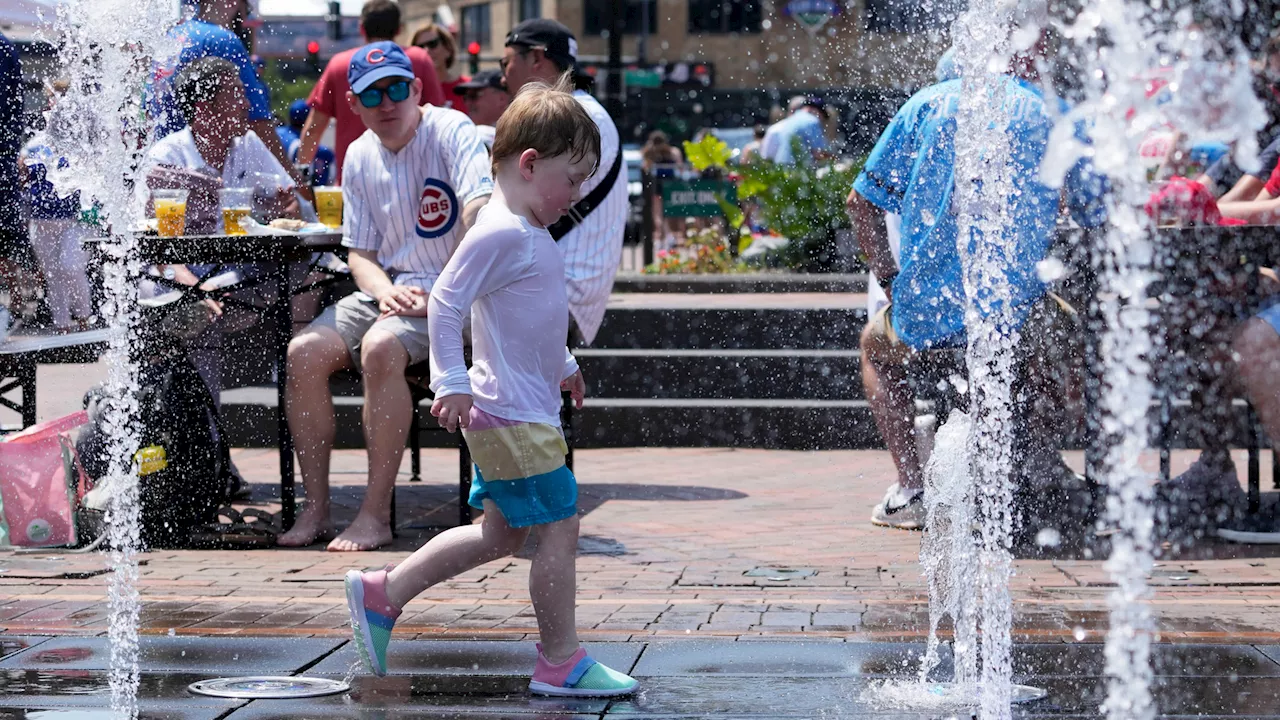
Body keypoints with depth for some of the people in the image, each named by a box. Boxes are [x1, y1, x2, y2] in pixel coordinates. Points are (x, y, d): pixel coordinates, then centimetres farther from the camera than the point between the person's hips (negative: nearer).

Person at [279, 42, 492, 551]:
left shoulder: (450, 131, -10)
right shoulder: (360, 157, 10)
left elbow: (481, 213, -24)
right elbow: (360, 253, 13)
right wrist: (384, 291, -11)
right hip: (388, 288, 6)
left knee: (380, 348, -34)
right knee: (304, 353, -16)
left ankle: (376, 514, -28)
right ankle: (315, 508, -9)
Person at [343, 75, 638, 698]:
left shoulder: (528, 232, 15)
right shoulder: (502, 233, -18)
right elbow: (445, 302, -21)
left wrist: (561, 364, 37)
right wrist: (451, 381, -24)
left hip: (517, 411, 11)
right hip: (512, 414, -11)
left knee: (500, 534, 15)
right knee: (559, 524, -6)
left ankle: (381, 594, 21)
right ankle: (560, 660, 2)